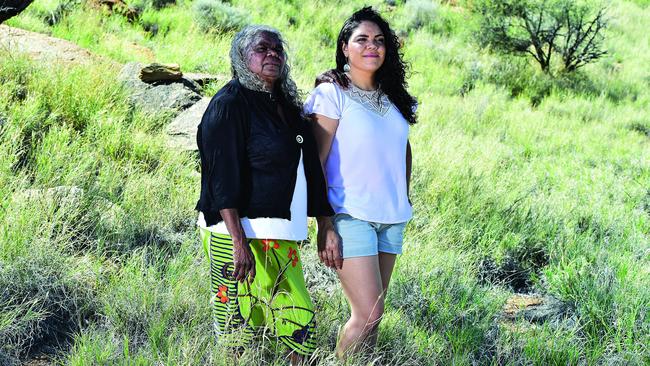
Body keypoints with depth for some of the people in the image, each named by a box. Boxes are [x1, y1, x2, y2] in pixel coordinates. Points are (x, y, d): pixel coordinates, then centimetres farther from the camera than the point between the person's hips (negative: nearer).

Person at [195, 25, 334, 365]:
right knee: (240, 328, -3)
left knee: (300, 321, 8)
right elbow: (223, 179, -16)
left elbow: (305, 168, 21)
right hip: (240, 234, -8)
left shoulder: (285, 104, 14)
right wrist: (239, 242, -22)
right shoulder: (229, 104, -10)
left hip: (280, 237, 8)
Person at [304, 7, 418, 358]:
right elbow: (316, 163, -10)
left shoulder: (393, 98, 11)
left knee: (371, 313, 6)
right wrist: (325, 226, -16)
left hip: (392, 219, 6)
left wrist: (404, 196, 17)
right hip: (351, 217, -6)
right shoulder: (332, 93, -7)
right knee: (368, 314, -11)